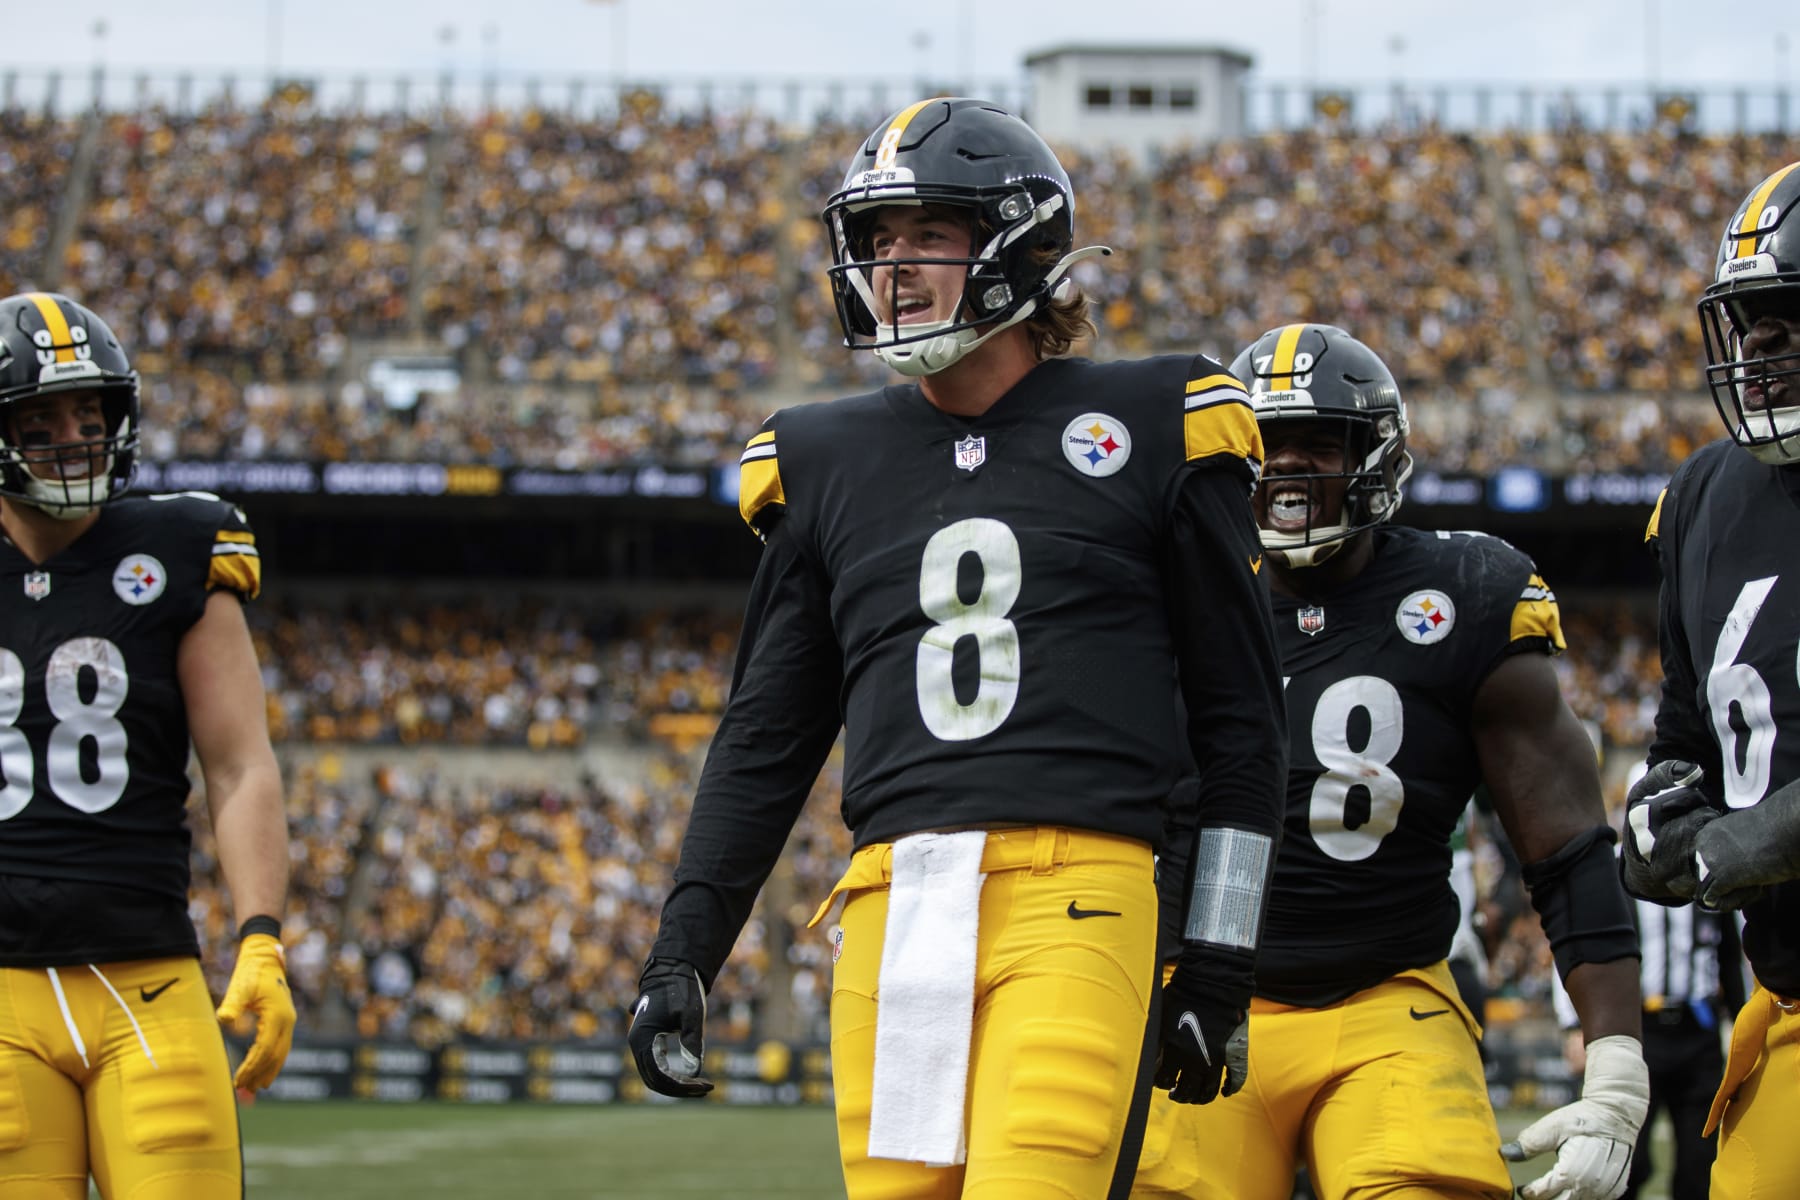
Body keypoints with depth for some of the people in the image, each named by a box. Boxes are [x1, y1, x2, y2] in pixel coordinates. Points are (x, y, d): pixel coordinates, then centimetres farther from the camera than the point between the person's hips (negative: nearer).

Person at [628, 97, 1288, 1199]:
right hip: (893, 901, 4)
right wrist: (684, 953, 13)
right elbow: (767, 738, 21)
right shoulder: (829, 459, 17)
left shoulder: (1148, 428, 7)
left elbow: (1241, 716, 9)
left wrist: (1220, 965, 4)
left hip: (1078, 899, -4)